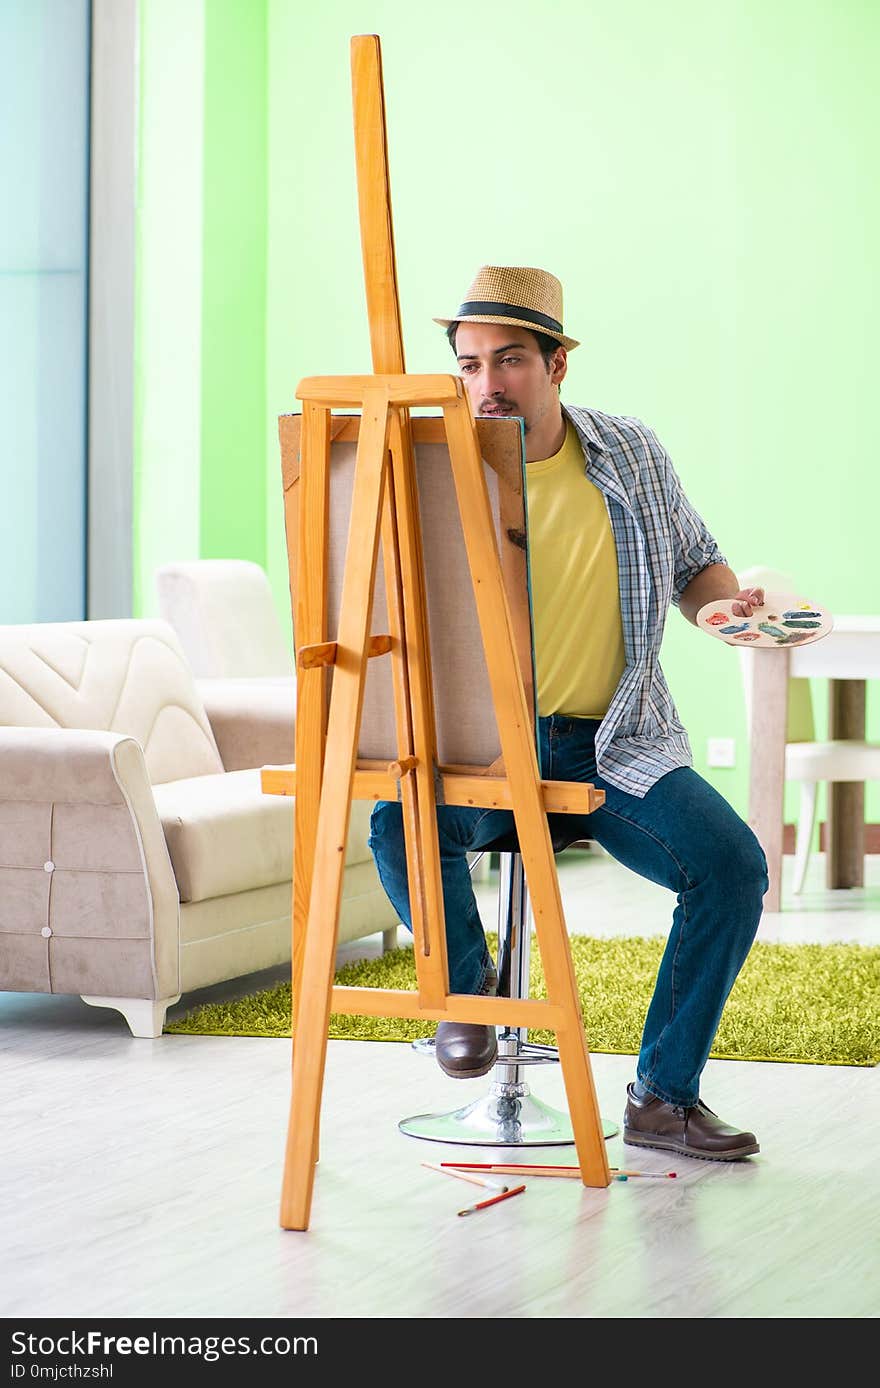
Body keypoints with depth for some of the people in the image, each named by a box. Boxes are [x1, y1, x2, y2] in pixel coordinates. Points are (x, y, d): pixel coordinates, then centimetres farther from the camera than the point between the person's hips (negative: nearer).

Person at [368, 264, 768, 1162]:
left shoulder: (631, 454, 4)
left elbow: (692, 562, 17)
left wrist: (731, 605, -5)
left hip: (617, 745, 2)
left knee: (733, 865, -21)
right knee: (399, 827, -33)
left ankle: (665, 1094, -4)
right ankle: (469, 982, 0)